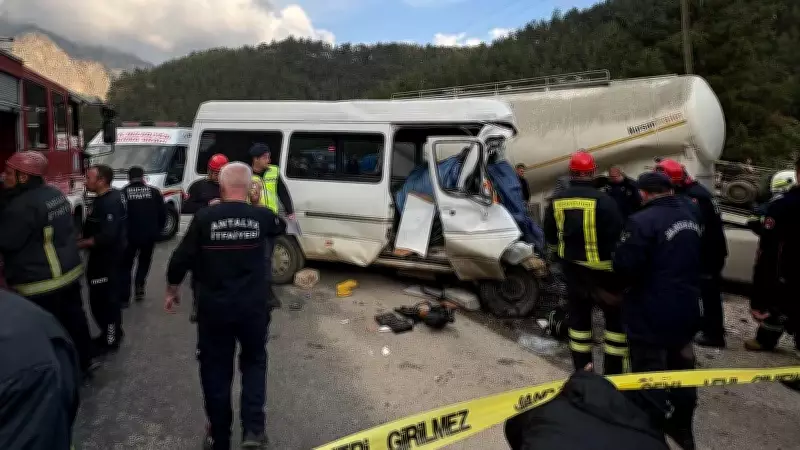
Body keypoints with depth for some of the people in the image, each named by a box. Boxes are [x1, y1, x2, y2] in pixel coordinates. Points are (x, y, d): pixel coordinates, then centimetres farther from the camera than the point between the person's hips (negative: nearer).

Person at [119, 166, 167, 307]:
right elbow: (163, 213, 0)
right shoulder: (154, 192, 1)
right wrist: (157, 230, 13)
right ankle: (139, 287, 8)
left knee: (126, 265, 13)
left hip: (129, 235, -1)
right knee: (144, 262, 23)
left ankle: (124, 298, 11)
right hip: (149, 235, 2)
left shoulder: (123, 193, -4)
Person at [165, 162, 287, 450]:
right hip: (253, 306, 1)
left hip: (214, 307, 0)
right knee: (254, 361, 20)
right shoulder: (262, 217, -5)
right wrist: (256, 204, 24)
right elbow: (281, 226, 18)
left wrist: (172, 291, 10)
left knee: (215, 369, 15)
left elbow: (181, 259, -6)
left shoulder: (204, 218, -9)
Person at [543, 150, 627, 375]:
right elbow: (617, 237, -16)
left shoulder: (557, 201, -1)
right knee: (616, 316, 11)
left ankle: (582, 370, 21)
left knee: (579, 316, 15)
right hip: (602, 270, -4)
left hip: (573, 269, 4)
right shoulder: (603, 200, -16)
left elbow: (550, 238, 10)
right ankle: (613, 371, 14)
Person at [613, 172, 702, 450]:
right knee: (681, 371, 20)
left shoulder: (642, 221, -23)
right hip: (686, 311, 9)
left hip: (651, 315, -8)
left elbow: (624, 267, -25)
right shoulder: (690, 218, 8)